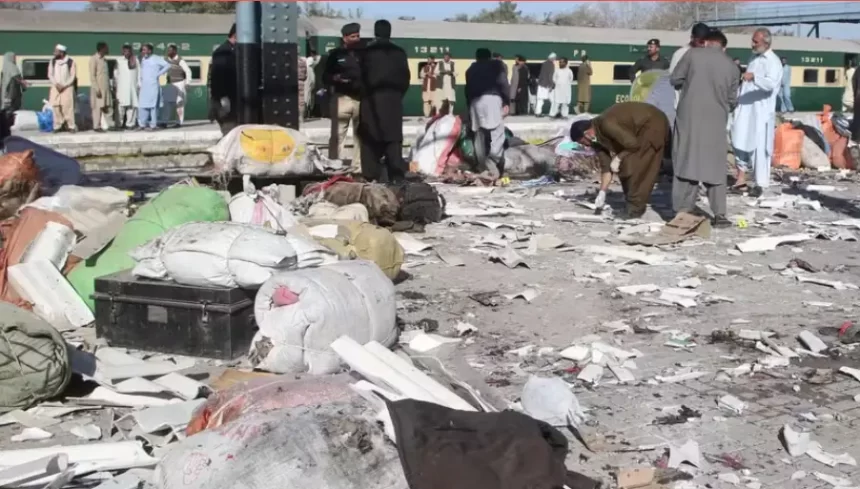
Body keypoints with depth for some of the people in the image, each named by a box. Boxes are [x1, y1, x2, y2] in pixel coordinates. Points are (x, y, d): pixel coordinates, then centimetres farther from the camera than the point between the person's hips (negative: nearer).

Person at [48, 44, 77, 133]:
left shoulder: (70, 62, -3)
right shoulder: (53, 61, 7)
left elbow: (73, 76, -4)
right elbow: (50, 75, 7)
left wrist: (64, 85, -13)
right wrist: (56, 84, -9)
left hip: (67, 87, -4)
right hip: (55, 87, 4)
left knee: (68, 107, -9)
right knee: (55, 107, 0)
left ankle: (71, 126, -5)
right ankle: (57, 126, 6)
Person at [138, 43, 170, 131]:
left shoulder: (156, 59, -5)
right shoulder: (143, 60, 16)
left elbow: (168, 65, -13)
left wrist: (158, 74, -13)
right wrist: (141, 78, 14)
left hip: (153, 85, -7)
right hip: (144, 86, 7)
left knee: (153, 105, -6)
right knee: (142, 105, 5)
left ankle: (153, 125, -3)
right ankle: (142, 124, 11)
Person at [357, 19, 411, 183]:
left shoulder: (367, 52, -3)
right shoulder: (399, 52, 8)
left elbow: (362, 76, -4)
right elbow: (406, 77, 8)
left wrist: (364, 94, 9)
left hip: (372, 98, -3)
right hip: (393, 98, 3)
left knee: (371, 139, 1)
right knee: (393, 138, 4)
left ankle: (371, 175, -3)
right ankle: (396, 175, -4)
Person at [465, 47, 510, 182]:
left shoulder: (471, 69, 26)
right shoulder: (496, 65, 14)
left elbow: (467, 89, 19)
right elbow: (504, 84, 1)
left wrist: (469, 106, 20)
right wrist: (506, 102, 0)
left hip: (475, 101, 4)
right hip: (492, 98, -4)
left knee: (479, 134, 8)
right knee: (497, 132, -11)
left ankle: (484, 167, 5)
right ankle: (492, 165, -27)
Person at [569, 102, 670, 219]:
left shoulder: (606, 124, -28)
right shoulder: (597, 136, 0)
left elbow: (633, 144, -27)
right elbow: (606, 165, 3)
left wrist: (618, 158, -13)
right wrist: (602, 192, 0)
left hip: (653, 124, -9)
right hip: (641, 129, 9)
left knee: (633, 167, -11)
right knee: (625, 166, 8)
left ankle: (635, 208, -2)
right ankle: (632, 205, 17)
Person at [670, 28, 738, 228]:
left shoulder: (693, 55, 0)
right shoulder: (732, 66, 8)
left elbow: (675, 79, 4)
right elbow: (732, 100, 11)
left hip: (689, 117, -1)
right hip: (716, 121, 1)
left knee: (686, 162, 5)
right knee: (715, 167, 8)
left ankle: (683, 211, 5)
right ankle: (719, 214, 4)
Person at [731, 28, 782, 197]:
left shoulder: (773, 62, -9)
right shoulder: (753, 58, 15)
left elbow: (771, 84, -26)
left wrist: (754, 77, -42)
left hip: (761, 110, -7)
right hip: (745, 108, 7)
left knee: (759, 146, -5)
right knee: (740, 142, 5)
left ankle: (760, 184, 1)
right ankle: (741, 179, 11)